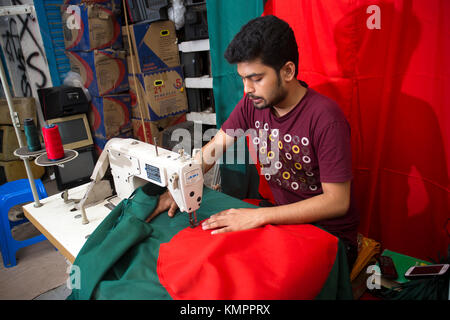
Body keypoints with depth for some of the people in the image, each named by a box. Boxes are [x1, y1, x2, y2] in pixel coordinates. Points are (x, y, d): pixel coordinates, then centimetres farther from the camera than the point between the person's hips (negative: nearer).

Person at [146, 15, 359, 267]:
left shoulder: (324, 117, -25)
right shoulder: (253, 103, -7)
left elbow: (337, 201, -23)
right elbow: (213, 149, 2)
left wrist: (259, 216, -28)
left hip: (330, 235, -5)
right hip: (283, 217, 5)